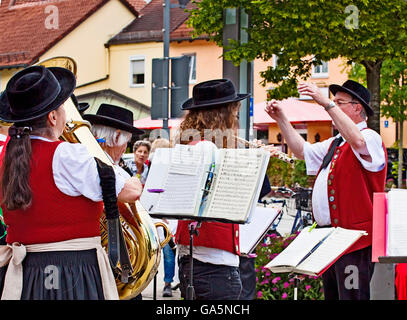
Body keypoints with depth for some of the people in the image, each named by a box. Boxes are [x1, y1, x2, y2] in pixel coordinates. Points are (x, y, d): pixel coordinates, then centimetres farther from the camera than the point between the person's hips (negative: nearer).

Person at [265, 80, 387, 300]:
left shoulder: (371, 138, -7)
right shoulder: (334, 143, 23)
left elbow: (358, 142, -30)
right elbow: (302, 150, 33)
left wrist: (326, 103, -31)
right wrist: (281, 119, 24)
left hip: (354, 238, -10)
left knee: (351, 296, -12)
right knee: (331, 295, 12)